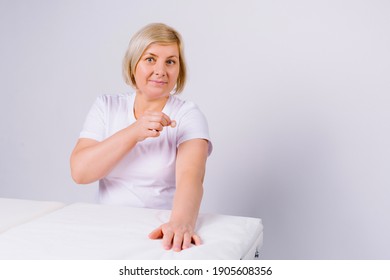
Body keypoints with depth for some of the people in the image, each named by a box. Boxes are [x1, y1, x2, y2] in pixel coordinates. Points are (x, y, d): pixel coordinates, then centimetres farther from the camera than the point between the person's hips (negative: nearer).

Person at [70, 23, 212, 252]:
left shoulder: (188, 116, -3)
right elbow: (79, 172, -7)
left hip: (161, 235, -1)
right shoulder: (106, 106, 5)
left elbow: (190, 177, -21)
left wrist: (181, 222, -41)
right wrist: (134, 133, -19)